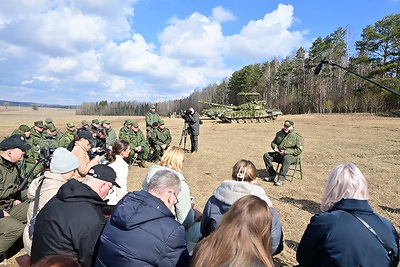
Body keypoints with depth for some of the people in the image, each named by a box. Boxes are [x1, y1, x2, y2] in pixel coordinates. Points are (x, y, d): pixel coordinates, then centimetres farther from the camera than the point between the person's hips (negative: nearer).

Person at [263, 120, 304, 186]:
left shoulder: (297, 137, -8)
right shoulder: (279, 133, 11)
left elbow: (299, 150, -15)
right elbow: (273, 142, 24)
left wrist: (285, 152, -21)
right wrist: (275, 147, -1)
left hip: (292, 156, -6)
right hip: (279, 154, 7)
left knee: (286, 158, -41)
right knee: (266, 155, -8)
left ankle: (281, 179, -36)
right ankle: (272, 174, -5)